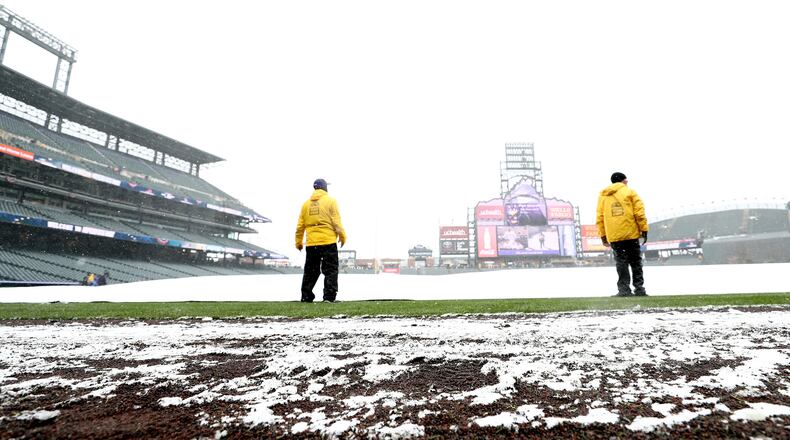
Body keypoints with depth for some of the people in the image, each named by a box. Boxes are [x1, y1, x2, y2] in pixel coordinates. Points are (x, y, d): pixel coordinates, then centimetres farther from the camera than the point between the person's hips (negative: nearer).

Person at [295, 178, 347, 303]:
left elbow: (300, 225, 10)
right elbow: (336, 222, -7)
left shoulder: (306, 204, 10)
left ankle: (306, 296, 15)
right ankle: (329, 297, -3)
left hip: (311, 243, 4)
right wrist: (342, 236, 2)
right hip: (328, 241, -4)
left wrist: (298, 242, 18)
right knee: (330, 270, 2)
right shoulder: (330, 201, -1)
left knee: (310, 271, 13)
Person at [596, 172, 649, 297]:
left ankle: (624, 289, 0)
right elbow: (639, 212, -3)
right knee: (636, 262, 8)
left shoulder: (603, 195, 12)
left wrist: (603, 235, 11)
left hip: (613, 236, 1)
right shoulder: (630, 192, 6)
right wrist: (644, 230, 1)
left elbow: (599, 217, 9)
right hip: (631, 233, -1)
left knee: (621, 262, 4)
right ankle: (639, 289, 10)